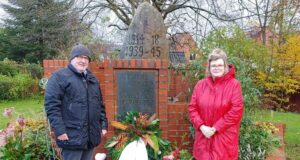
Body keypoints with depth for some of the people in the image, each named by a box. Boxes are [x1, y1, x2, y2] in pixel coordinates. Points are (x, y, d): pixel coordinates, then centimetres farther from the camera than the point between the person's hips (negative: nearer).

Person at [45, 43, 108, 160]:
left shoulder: (92, 79, 17)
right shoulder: (59, 77, -6)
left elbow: (100, 104, 21)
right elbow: (51, 105, -12)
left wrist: (103, 124, 14)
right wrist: (59, 130, -18)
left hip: (91, 136, 7)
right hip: (72, 136, -7)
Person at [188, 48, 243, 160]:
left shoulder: (234, 84, -5)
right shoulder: (200, 84, 7)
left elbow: (236, 111, -12)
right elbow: (192, 108, 6)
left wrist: (215, 128, -14)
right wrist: (201, 126, -10)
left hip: (224, 138, -3)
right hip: (203, 136, 4)